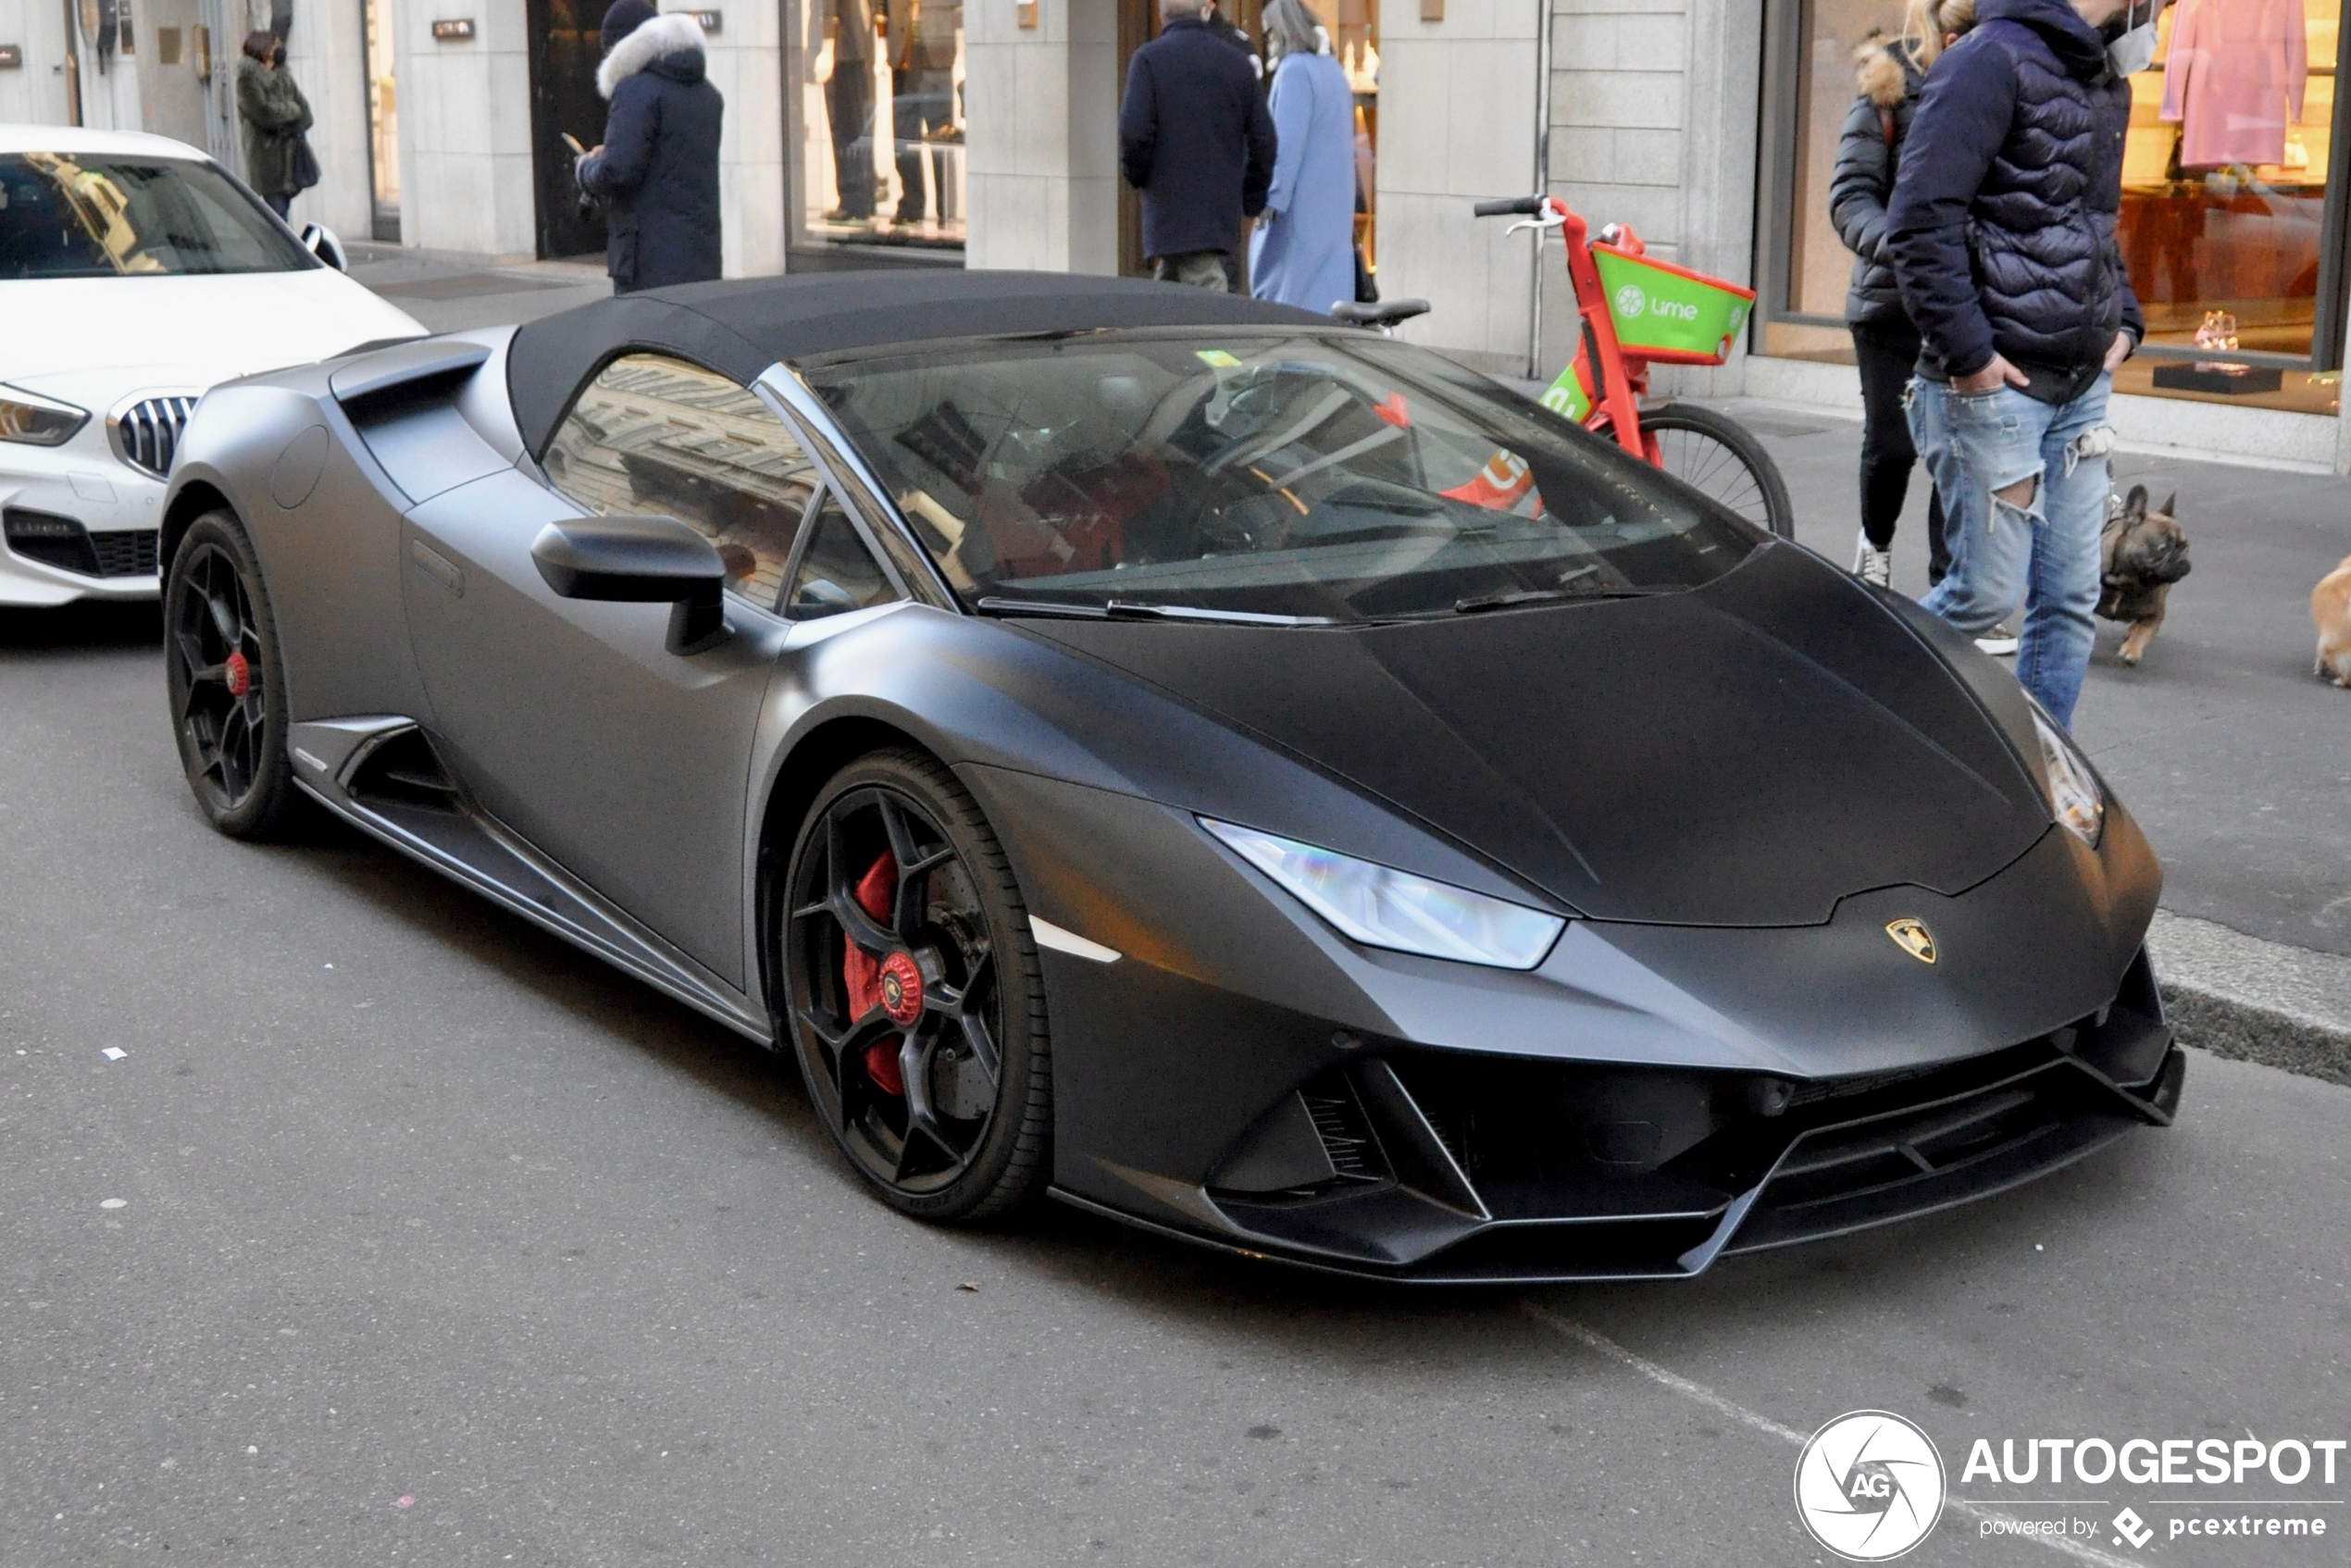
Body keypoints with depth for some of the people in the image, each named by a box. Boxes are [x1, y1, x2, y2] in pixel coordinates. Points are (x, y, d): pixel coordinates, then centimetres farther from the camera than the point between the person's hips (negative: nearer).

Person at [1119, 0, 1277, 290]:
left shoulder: (1149, 59, -7)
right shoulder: (1238, 61, 7)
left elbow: (1134, 132, -16)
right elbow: (1263, 136, 7)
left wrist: (1135, 174, 3)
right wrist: (1253, 201, 16)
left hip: (1170, 208, -5)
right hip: (1223, 209, 5)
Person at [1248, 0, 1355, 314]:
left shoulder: (1294, 70, -12)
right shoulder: (1332, 68, 16)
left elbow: (1287, 141, -18)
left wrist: (1272, 197, -19)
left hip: (1303, 205, -9)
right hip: (1334, 203, 9)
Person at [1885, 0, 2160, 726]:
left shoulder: (2107, 81, 16)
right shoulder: (1995, 59, -11)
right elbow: (1921, 218, -19)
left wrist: (2123, 319, 13)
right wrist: (1968, 352, -19)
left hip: (2081, 387, 8)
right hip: (1993, 384, -8)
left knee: (2071, 599, 9)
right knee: (1989, 593, -4)